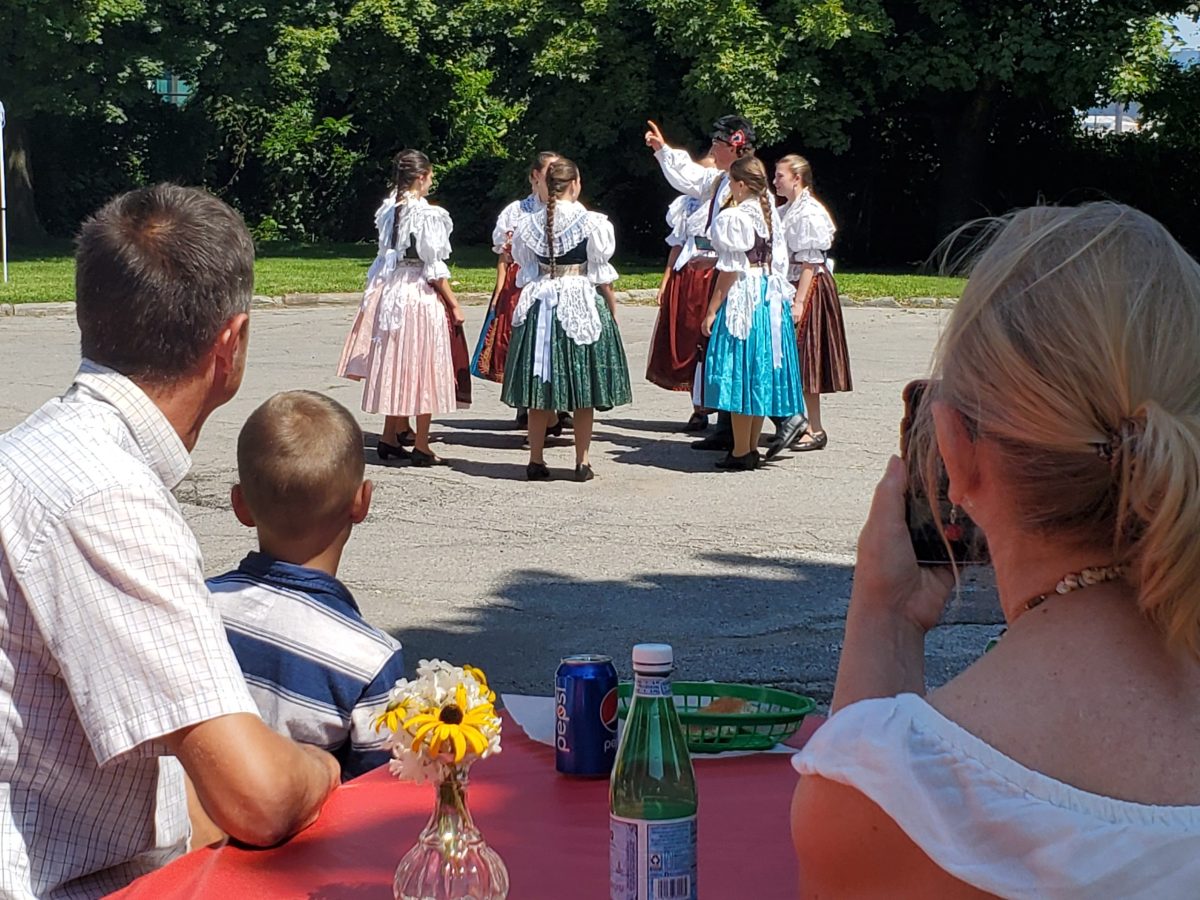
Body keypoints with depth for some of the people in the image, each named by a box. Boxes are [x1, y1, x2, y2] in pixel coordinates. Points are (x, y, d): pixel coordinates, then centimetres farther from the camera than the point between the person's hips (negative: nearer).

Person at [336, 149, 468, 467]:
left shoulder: (388, 209, 5)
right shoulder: (427, 215, -14)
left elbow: (386, 256, 10)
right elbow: (434, 268, -14)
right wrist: (454, 304, -7)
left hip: (389, 293, 7)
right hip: (421, 296, -7)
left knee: (394, 367, 15)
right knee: (423, 369, 1)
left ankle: (389, 437, 21)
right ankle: (421, 448, 5)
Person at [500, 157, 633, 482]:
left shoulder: (528, 224, 3)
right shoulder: (592, 223, -7)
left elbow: (525, 273, 9)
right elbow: (603, 276, -3)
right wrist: (612, 311, 7)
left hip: (538, 305, 3)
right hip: (583, 305, -3)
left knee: (539, 390, 7)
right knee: (583, 391, 4)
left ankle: (536, 461, 11)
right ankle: (582, 461, 6)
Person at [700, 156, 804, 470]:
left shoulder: (732, 217, -14)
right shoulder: (770, 213, 8)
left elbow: (730, 271, -15)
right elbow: (780, 261, 12)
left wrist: (712, 311, -11)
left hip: (742, 298, -8)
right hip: (770, 299, 8)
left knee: (739, 372, -2)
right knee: (759, 372, 12)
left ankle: (740, 453, 0)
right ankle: (752, 448, 19)